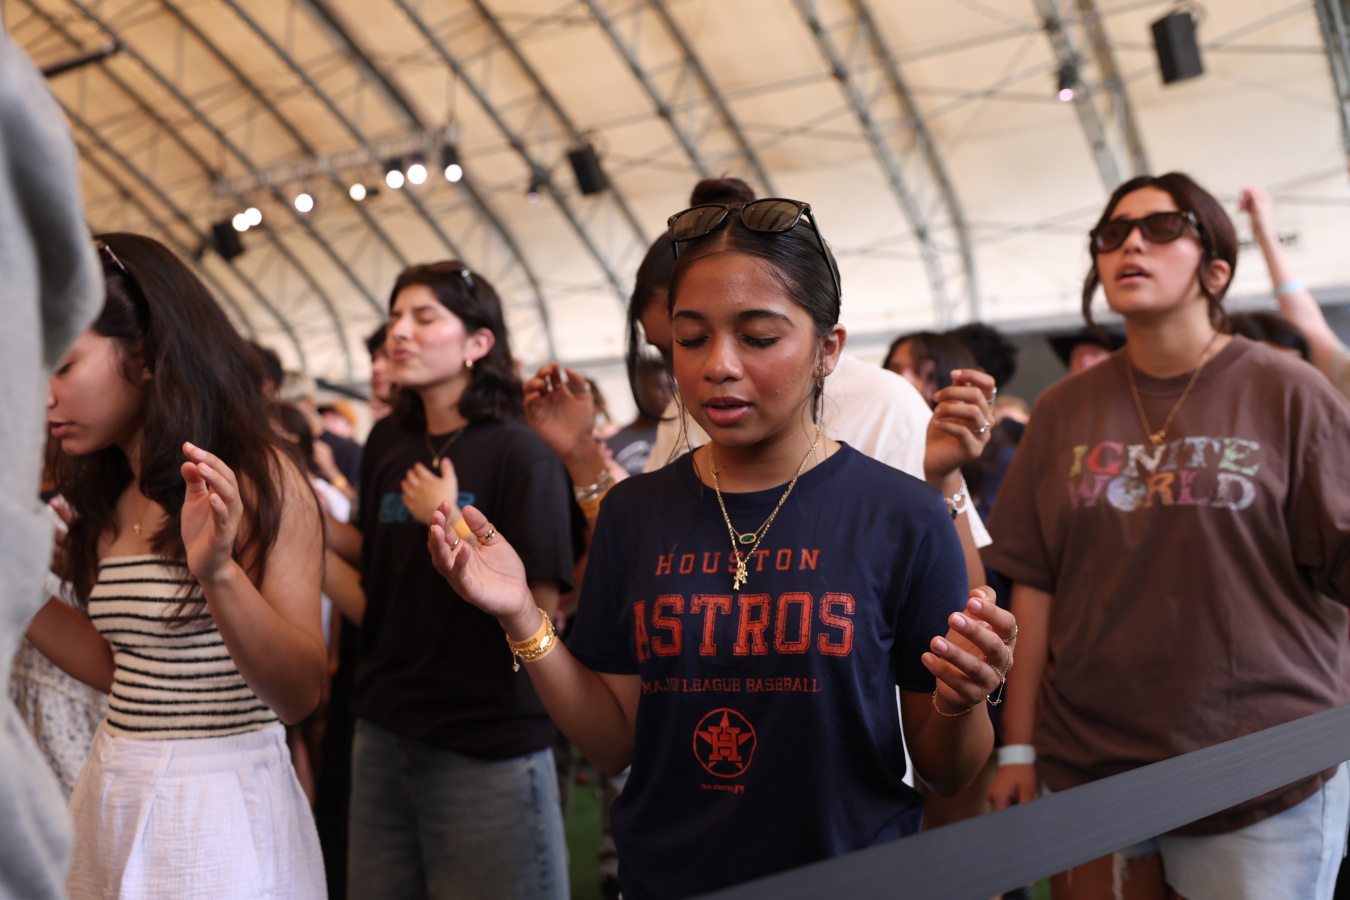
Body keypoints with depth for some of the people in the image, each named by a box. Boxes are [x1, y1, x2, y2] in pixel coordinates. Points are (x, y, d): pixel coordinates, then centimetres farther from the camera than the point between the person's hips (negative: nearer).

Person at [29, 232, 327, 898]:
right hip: (113, 794, 7)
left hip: (218, 810, -7)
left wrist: (219, 574, -35)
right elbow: (120, 668, 10)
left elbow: (299, 693, -19)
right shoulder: (113, 498, 7)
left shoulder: (258, 477, -16)